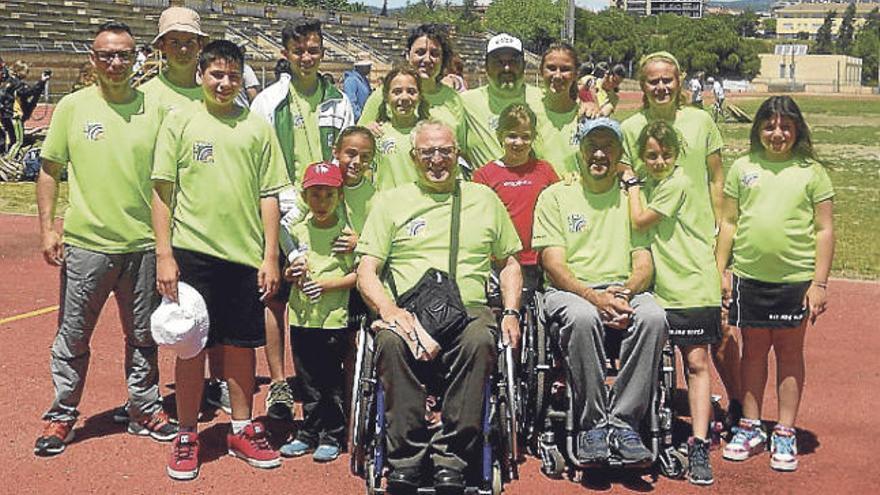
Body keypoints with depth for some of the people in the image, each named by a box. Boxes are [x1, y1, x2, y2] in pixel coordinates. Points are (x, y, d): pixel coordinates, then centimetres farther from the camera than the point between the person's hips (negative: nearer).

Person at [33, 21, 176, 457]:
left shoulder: (153, 109, 4)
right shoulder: (72, 107, 1)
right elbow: (49, 171, 6)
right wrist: (47, 228, -3)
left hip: (143, 243, 1)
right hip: (85, 242, -1)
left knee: (143, 336, 12)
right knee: (73, 336, 6)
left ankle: (145, 410, 27)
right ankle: (62, 416, 21)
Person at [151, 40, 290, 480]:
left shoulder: (257, 127, 7)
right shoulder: (180, 122, 3)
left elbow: (269, 194, 7)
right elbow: (162, 190, 1)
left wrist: (270, 256, 2)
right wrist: (164, 254, -6)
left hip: (245, 252, 2)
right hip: (193, 250, -2)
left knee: (242, 344, 9)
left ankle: (242, 430, 24)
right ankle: (186, 436, 18)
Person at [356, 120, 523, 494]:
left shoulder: (483, 198, 22)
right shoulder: (390, 201, 17)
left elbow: (509, 263, 25)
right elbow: (366, 271, 9)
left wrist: (511, 313, 7)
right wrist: (389, 310, -11)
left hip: (468, 308, 1)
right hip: (409, 312, 0)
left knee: (479, 341, -36)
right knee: (392, 342, -36)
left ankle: (451, 462, -30)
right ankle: (404, 463, -28)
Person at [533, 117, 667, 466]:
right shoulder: (555, 196, 10)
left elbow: (644, 264, 9)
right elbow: (554, 265, -1)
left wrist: (624, 293, -14)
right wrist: (594, 296, -19)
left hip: (624, 291, 2)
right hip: (569, 291, -2)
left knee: (653, 317, -32)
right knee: (583, 317, -38)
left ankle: (624, 421, -25)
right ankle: (592, 423, -25)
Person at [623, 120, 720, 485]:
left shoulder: (676, 183, -9)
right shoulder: (652, 185, 12)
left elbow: (639, 222, -8)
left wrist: (631, 183, 2)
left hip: (693, 285, -7)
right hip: (661, 287, 7)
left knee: (697, 361, -6)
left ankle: (698, 446, -6)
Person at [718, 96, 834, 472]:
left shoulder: (811, 172, 1)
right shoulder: (743, 168, 6)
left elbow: (824, 230, 0)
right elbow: (728, 223, 9)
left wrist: (820, 282, -6)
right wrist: (719, 271, 4)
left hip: (795, 278, -2)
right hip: (749, 276, 2)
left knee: (789, 352, 8)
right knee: (753, 349, 11)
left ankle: (785, 434, 17)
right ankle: (750, 428, 23)